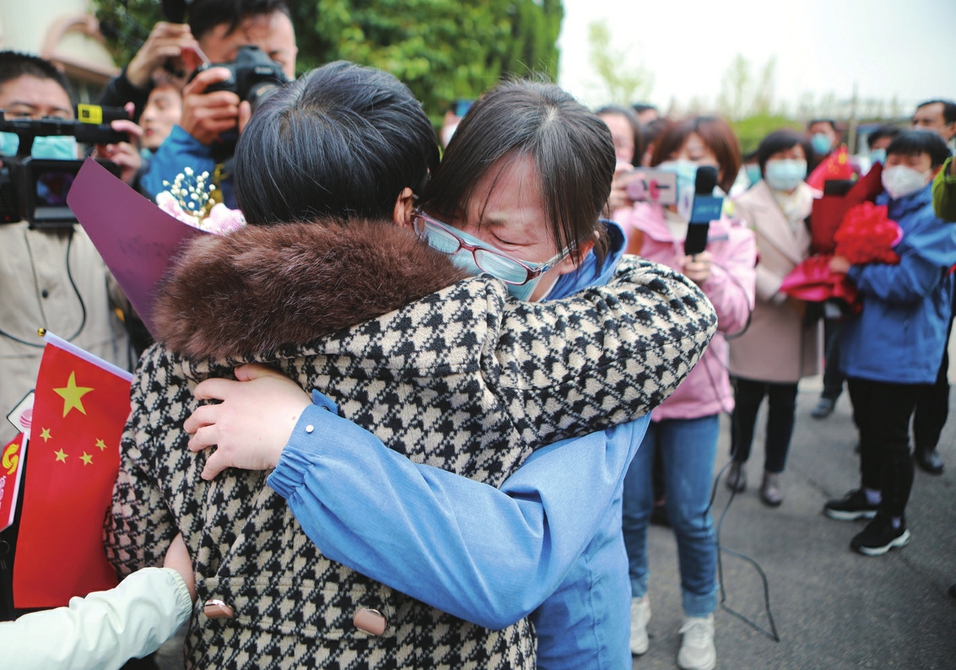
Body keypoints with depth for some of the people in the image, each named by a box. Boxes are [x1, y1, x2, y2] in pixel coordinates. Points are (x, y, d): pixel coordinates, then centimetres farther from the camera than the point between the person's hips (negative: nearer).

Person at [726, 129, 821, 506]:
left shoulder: (818, 203, 6)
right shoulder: (746, 206, -5)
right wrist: (783, 294, -19)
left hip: (800, 325, 3)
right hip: (758, 322, -3)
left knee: (785, 403, 11)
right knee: (747, 399, 8)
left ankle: (773, 475, 25)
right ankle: (738, 461, 31)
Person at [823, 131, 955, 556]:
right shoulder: (878, 206, 10)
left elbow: (911, 281, -22)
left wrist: (854, 270, -17)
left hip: (901, 348, -7)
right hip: (863, 340, 7)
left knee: (890, 436, 2)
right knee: (868, 426, 21)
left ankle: (893, 521, 20)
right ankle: (870, 495, 41)